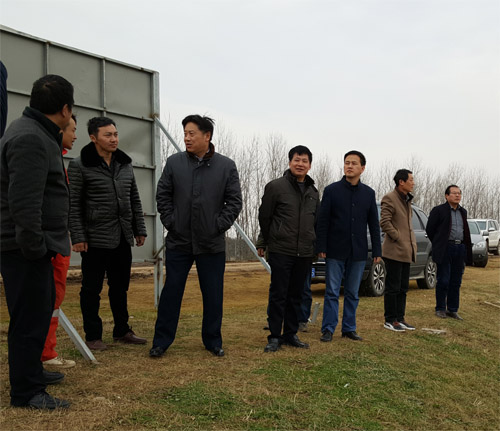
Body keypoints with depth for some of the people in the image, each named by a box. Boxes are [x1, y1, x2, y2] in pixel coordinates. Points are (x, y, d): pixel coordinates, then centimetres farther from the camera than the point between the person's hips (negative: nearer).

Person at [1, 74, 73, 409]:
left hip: (34, 246, 11)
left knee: (43, 306, 22)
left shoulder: (38, 134, 16)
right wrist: (34, 244, -21)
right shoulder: (30, 139, -19)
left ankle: (32, 369, 38)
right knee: (31, 316, -2)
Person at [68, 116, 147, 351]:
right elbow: (73, 204, -8)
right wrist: (77, 237, -13)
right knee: (92, 289, 4)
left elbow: (135, 200, 16)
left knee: (120, 287, 14)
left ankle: (122, 331, 27)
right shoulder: (79, 165, -6)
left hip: (122, 239, 6)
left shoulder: (125, 164, 11)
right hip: (95, 239, -6)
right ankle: (93, 337, 15)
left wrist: (139, 230, 12)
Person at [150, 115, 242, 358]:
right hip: (178, 241, 0)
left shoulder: (226, 166, 0)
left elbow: (234, 201, 2)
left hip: (212, 244, 0)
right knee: (171, 292, 5)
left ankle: (213, 341, 24)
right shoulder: (174, 163, 2)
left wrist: (219, 226, -6)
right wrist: (170, 222, -2)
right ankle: (161, 341, 17)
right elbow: (162, 196, 7)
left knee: (213, 295, 8)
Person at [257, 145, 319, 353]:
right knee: (278, 295, -1)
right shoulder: (276, 186, -4)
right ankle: (274, 337, 8)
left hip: (304, 253, 5)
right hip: (281, 250, -5)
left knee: (296, 295, 11)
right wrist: (263, 243, 8)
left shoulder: (313, 192, 13)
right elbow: (264, 217, 1)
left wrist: (316, 244, 17)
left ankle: (291, 334, 21)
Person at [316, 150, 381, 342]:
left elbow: (374, 224, 10)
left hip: (358, 253, 3)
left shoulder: (369, 193, 8)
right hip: (335, 251, -3)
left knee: (353, 293, 10)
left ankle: (349, 328, 19)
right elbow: (322, 221, -2)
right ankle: (328, 329, 8)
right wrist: (321, 247, -8)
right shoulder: (332, 190, -1)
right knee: (332, 292, 1)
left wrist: (377, 251, 5)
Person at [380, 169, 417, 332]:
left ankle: (400, 318, 21)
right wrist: (398, 238, -16)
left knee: (403, 288, 13)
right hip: (394, 251, -9)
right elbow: (384, 222, -19)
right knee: (393, 288, -2)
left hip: (406, 251, 9)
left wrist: (412, 242, 12)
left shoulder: (407, 199, 17)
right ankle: (390, 320, 6)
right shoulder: (389, 198, -11)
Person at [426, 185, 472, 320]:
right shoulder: (438, 210, -3)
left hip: (460, 248, 5)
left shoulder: (463, 212, 15)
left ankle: (453, 310, 14)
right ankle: (440, 309, 9)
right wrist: (438, 245, 6)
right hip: (446, 249, -5)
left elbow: (465, 231, 22)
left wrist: (466, 248, 13)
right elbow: (429, 229, -1)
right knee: (443, 281, -2)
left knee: (456, 282, 7)